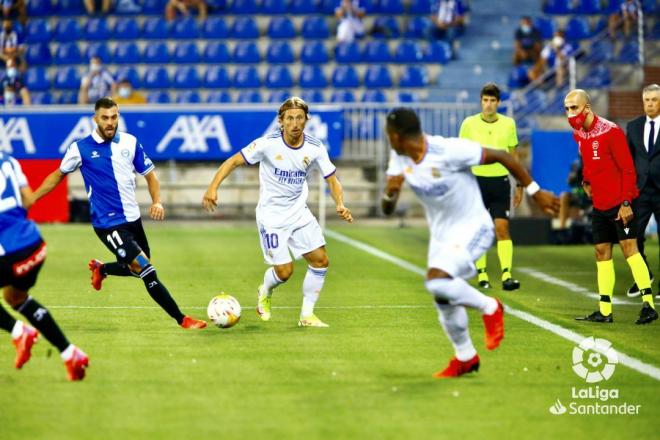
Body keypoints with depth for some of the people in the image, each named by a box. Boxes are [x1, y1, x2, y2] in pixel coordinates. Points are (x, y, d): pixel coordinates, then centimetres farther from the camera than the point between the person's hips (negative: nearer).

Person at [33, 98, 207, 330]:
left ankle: (100, 269, 47)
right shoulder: (81, 148, -8)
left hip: (133, 219, 6)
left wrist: (157, 202, -10)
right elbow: (58, 175, 7)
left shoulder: (130, 142, 0)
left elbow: (150, 174, 7)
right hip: (108, 225, -6)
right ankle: (182, 320, -7)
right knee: (147, 272, -13)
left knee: (138, 269, 21)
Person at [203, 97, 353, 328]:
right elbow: (233, 161, -13)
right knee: (284, 271, -7)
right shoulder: (268, 144, -18)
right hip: (271, 216, -4)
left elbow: (331, 179, 0)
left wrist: (340, 205, -19)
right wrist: (213, 187, -26)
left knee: (320, 260, -6)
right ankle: (265, 293, 30)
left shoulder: (315, 148, -8)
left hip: (300, 213, 4)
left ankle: (307, 315, 10)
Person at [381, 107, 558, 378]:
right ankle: (465, 358, 35)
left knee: (437, 282, -28)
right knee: (443, 301, 13)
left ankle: (489, 308, -3)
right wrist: (390, 191, -27)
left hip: (472, 227, -8)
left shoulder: (448, 151, -27)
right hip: (441, 232, 8)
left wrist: (535, 192, -12)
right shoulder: (399, 159, -5)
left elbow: (501, 156, -18)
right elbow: (387, 209, -3)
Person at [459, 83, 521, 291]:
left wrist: (520, 186, 10)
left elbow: (513, 156, 12)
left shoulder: (508, 124, 4)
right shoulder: (469, 124, 0)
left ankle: (507, 275, -15)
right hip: (476, 180, 0)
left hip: (500, 182, 0)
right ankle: (481, 274, 14)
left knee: (502, 227, -10)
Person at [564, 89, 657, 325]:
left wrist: (626, 203, -19)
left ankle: (648, 304, -16)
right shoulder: (578, 135, 7)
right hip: (600, 204, 8)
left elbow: (628, 169, -15)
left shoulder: (610, 131, -15)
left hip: (620, 202, -8)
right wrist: (587, 181, 11)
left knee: (629, 248, -14)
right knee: (602, 252, 7)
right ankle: (604, 311, 11)